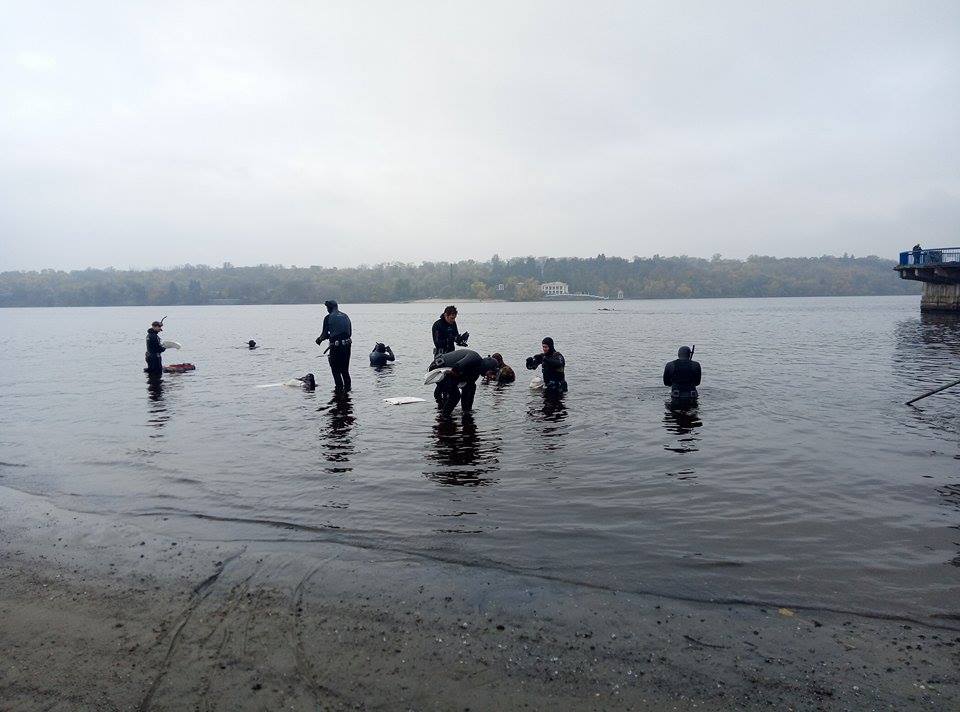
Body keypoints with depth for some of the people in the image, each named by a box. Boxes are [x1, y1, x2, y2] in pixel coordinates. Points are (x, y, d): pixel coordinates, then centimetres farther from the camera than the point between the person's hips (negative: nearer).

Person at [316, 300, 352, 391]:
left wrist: (320, 339, 16)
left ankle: (339, 388, 2)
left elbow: (325, 334, -3)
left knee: (335, 369, 6)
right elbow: (350, 333, 13)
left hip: (335, 346, -5)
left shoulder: (328, 318, -3)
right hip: (347, 344, 5)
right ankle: (347, 387, 18)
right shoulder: (345, 316, 12)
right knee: (345, 369, 17)